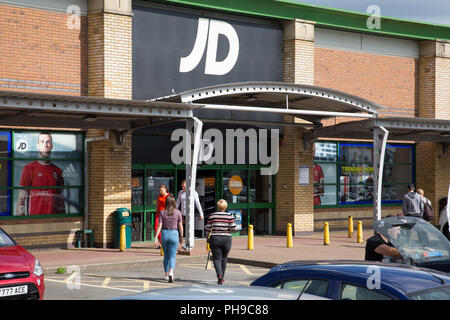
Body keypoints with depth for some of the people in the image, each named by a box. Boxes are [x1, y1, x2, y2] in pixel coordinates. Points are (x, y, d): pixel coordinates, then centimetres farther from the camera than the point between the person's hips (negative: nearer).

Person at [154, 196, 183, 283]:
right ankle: (171, 272, -23)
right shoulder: (178, 212, -3)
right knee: (172, 256, 0)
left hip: (164, 234, 2)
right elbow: (180, 226, -2)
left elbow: (159, 226, -6)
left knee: (166, 255, 18)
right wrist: (181, 237, 10)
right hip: (174, 234, -2)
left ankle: (166, 274, 25)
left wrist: (156, 238, -6)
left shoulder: (162, 212, 0)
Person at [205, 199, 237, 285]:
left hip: (215, 239, -1)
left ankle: (219, 275, -22)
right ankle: (222, 278, 22)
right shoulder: (230, 216, -2)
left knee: (217, 258, 1)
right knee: (224, 258, 17)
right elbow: (233, 228, -8)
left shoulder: (212, 216, -1)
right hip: (226, 239, 1)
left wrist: (208, 233, 21)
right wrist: (235, 228, 14)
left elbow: (208, 229, 1)